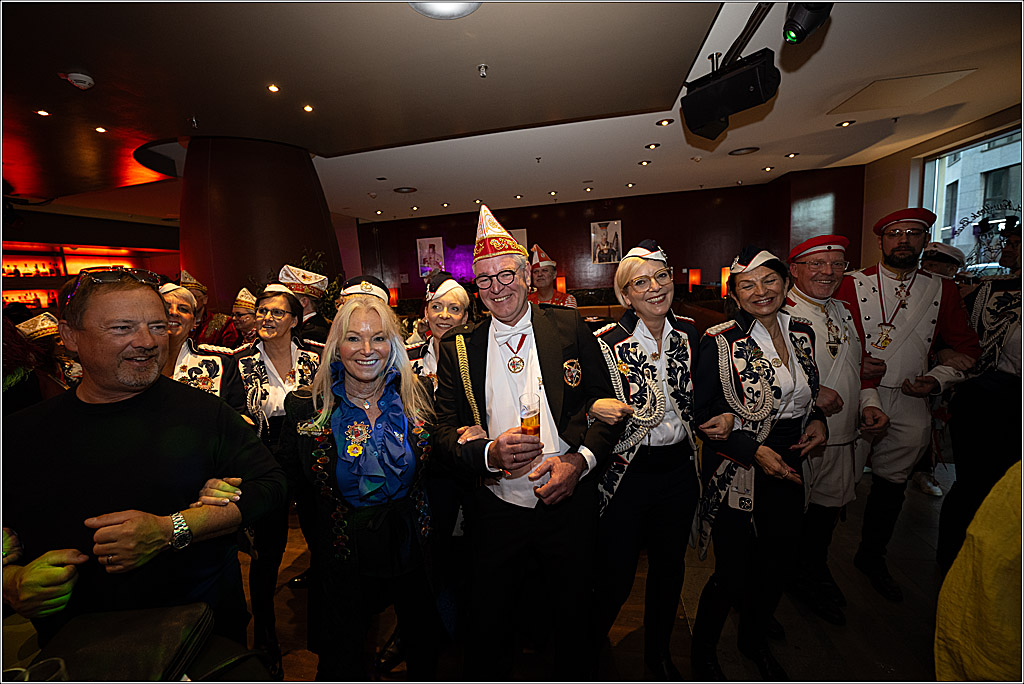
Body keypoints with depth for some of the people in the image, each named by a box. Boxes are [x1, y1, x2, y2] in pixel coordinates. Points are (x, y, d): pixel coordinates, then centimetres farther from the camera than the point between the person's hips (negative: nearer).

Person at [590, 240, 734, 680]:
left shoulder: (690, 334, 1)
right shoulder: (606, 343, -14)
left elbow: (705, 392, 14)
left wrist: (723, 415, -4)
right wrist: (595, 410, -32)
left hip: (679, 470, 5)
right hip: (625, 475, -4)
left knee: (670, 568, 22)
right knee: (615, 578, 8)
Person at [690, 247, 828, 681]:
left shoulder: (802, 333, 4)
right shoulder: (720, 343, -16)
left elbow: (804, 393, 18)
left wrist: (816, 420, -1)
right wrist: (754, 451, -21)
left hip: (789, 466, 6)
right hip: (737, 472, -6)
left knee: (780, 564, 20)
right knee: (732, 575, 3)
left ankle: (754, 640, 49)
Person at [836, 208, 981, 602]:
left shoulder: (942, 291, 9)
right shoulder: (852, 285, -3)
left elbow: (966, 347, 15)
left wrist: (939, 378, -1)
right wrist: (854, 363, -16)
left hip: (910, 404, 4)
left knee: (891, 484, 18)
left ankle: (872, 557, 39)